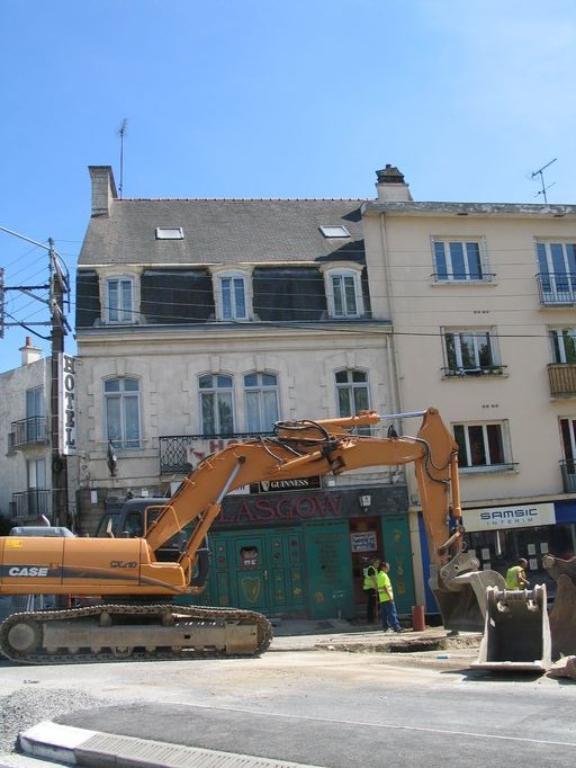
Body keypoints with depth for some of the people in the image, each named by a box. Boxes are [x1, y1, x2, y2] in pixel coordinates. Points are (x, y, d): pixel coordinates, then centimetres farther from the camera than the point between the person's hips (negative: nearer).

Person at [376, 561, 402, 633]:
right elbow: (385, 587, -20)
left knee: (384, 614, 10)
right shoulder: (384, 576, -13)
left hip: (382, 598, 9)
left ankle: (385, 627, 13)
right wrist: (390, 596, -19)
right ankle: (396, 626, -12)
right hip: (387, 598, -9)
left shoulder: (379, 575, 15)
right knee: (392, 613, -9)